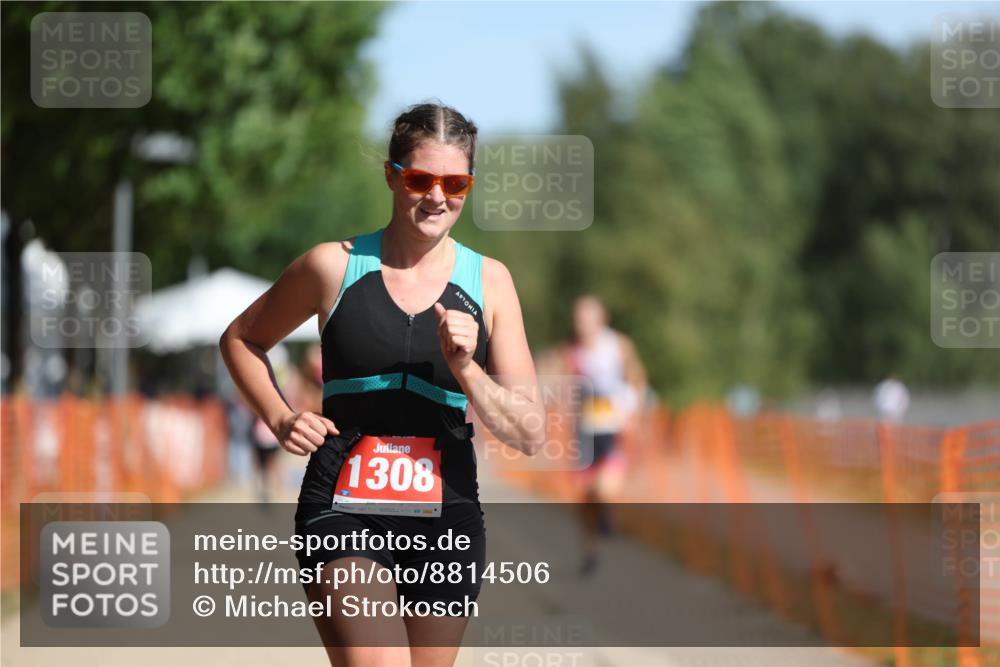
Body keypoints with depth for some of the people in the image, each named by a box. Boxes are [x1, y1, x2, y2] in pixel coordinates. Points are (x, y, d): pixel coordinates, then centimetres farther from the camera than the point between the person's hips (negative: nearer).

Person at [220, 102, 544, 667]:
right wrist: (280, 419, 2)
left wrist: (465, 369, -14)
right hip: (343, 514, -3)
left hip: (446, 520, 3)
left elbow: (530, 434, 3)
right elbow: (241, 339, 19)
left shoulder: (489, 281, 6)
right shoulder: (334, 267, 1)